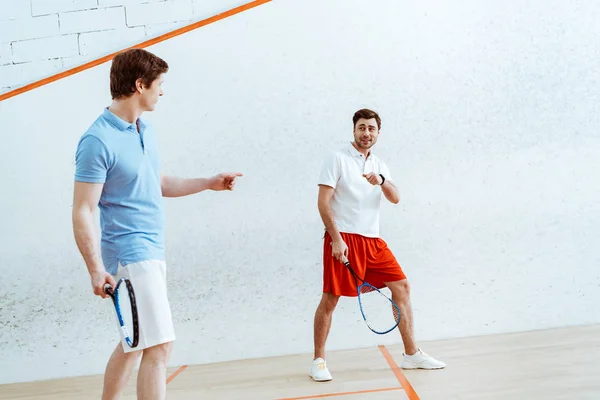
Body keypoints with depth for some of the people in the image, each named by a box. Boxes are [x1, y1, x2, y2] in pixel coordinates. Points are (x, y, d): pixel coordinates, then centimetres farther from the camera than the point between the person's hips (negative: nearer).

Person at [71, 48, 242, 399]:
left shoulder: (146, 131, 12)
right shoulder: (98, 141, -15)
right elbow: (82, 212, -16)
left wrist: (209, 183, 21)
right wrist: (96, 270, -22)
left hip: (152, 251, 9)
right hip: (131, 254, -9)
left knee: (134, 343, 18)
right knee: (159, 346, -10)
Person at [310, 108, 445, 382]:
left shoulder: (379, 165, 15)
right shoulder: (337, 158, -3)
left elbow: (395, 199, 3)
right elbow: (323, 202, -9)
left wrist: (382, 181, -19)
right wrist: (337, 239, -17)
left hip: (373, 240, 6)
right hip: (343, 239, -6)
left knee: (401, 287, 5)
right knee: (330, 298, -4)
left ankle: (411, 354, 15)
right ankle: (318, 361, 11)